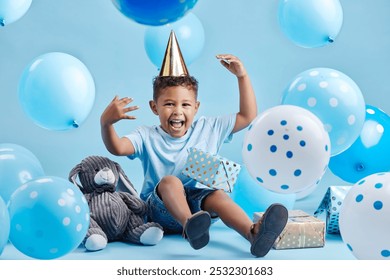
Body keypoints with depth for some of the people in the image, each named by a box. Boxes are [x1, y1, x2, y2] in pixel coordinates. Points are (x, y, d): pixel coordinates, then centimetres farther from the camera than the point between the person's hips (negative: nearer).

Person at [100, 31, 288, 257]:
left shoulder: (208, 128, 8)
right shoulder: (147, 136, 2)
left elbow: (248, 116, 9)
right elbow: (117, 147, -16)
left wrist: (242, 76, 3)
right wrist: (106, 122, -36)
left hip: (199, 203, 2)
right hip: (162, 209, -1)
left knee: (217, 194, -31)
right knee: (170, 181, -33)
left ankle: (254, 233, -56)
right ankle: (190, 226, -59)